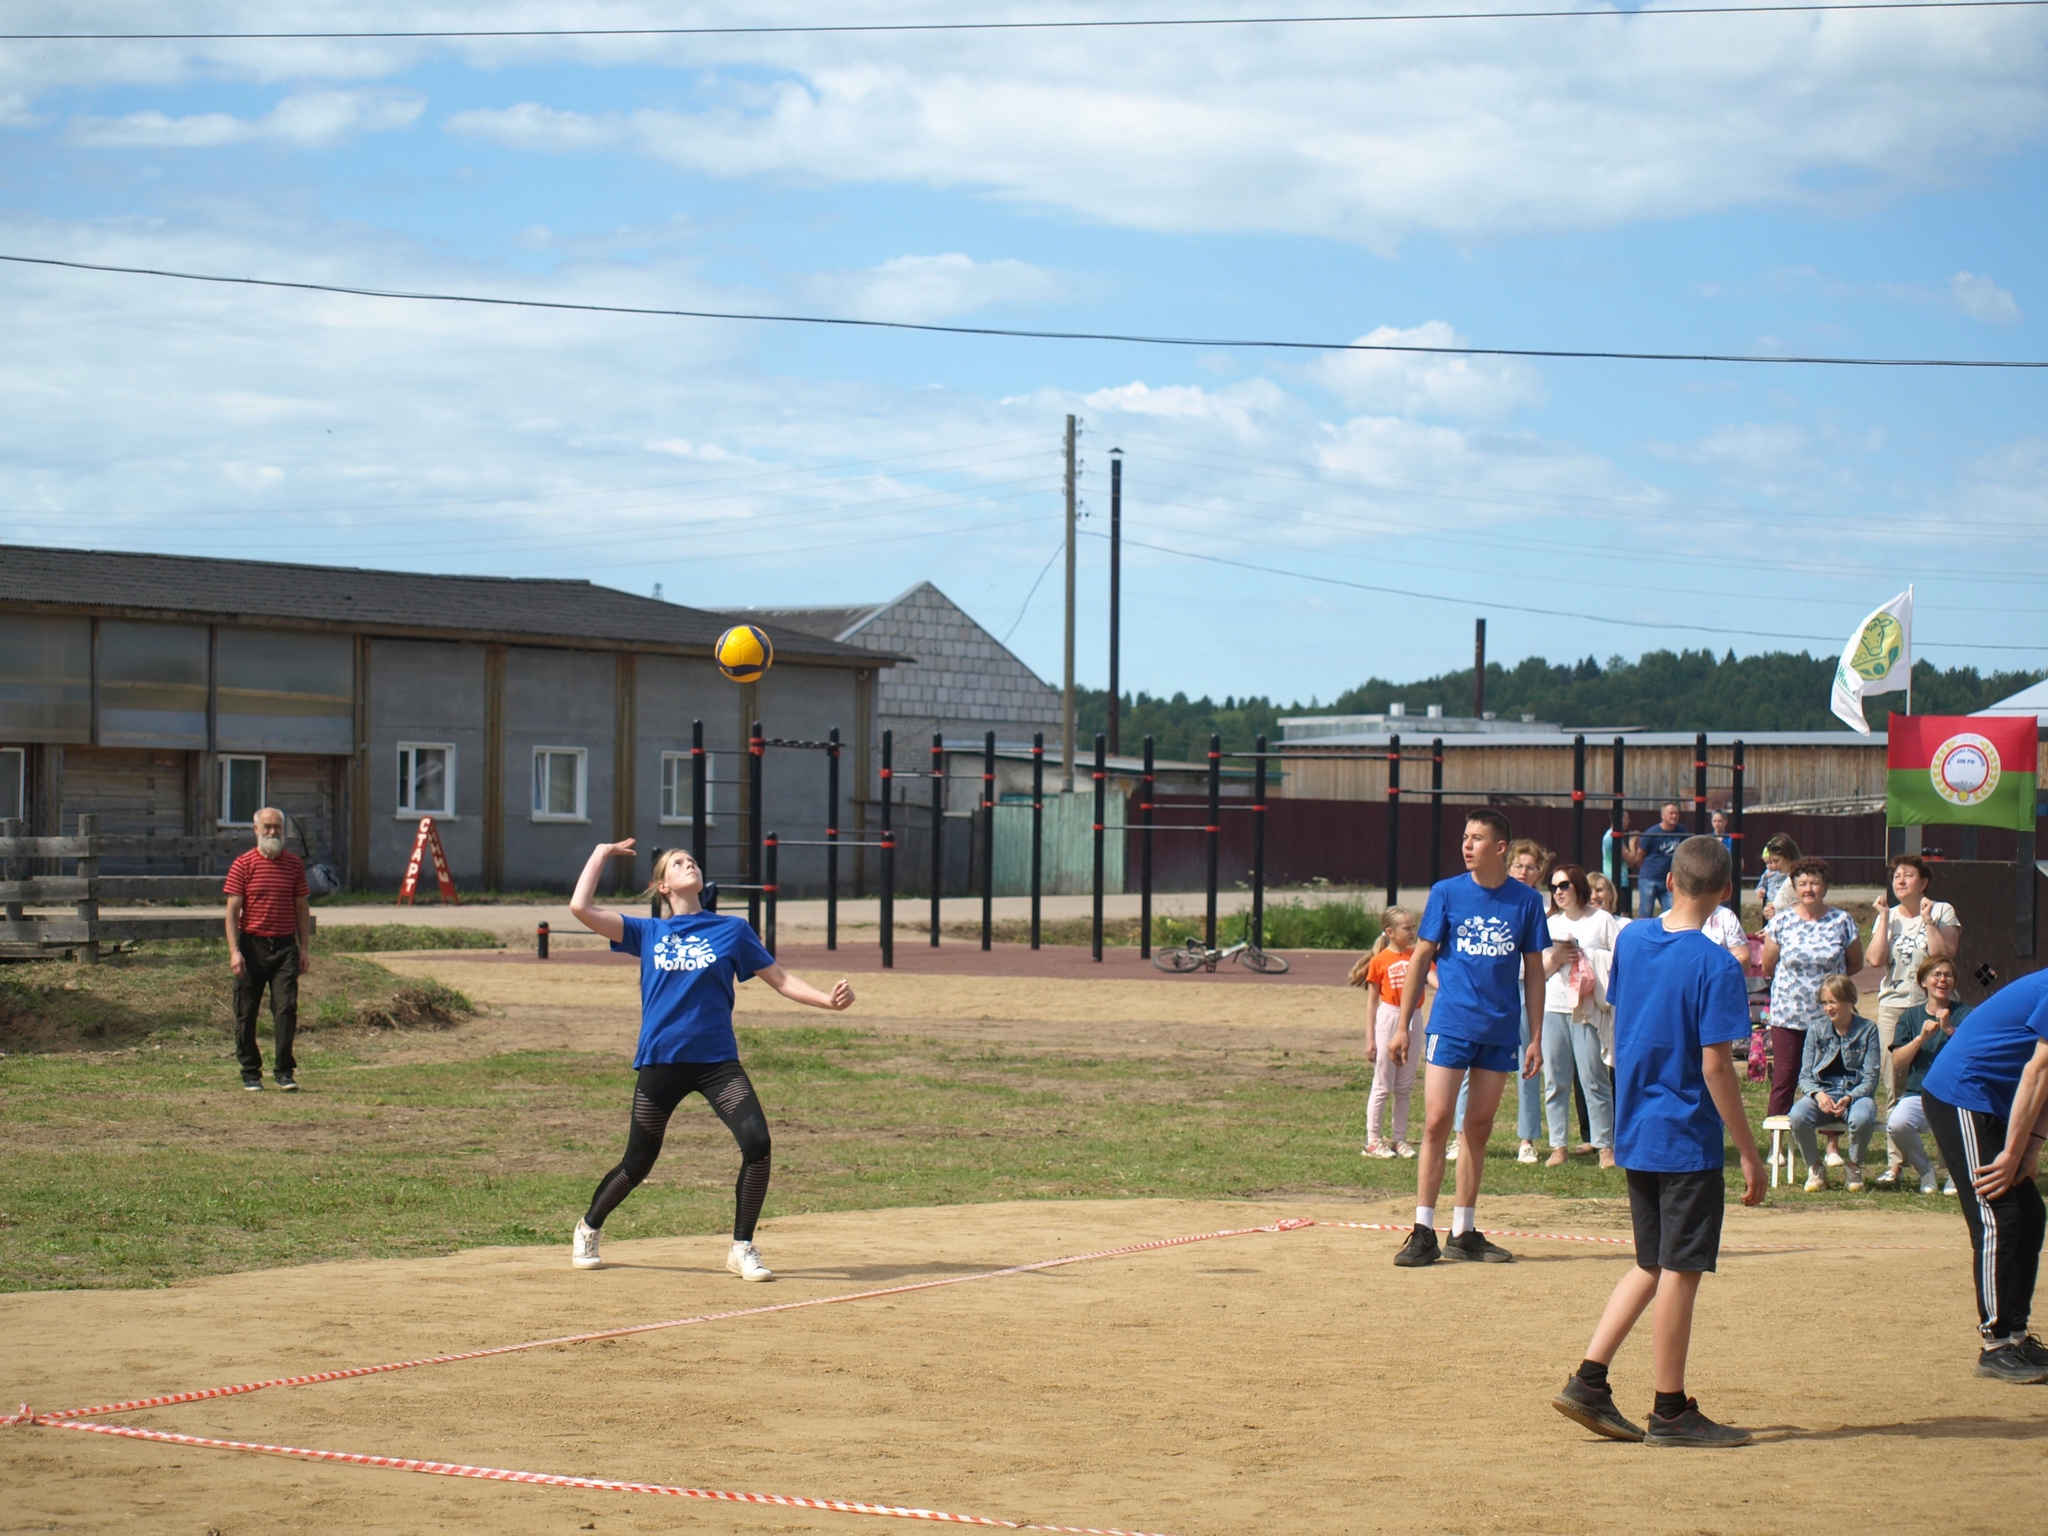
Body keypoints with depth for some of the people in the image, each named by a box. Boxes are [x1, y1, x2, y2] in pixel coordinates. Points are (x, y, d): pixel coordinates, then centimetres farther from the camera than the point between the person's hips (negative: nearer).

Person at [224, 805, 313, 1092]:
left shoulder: (295, 864, 7)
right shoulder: (243, 864, -1)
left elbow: (302, 908, 12)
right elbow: (232, 910, -4)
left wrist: (305, 949, 8)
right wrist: (234, 951, -12)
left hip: (285, 945, 1)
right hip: (252, 945, -1)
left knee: (286, 1007, -8)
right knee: (246, 1012, 4)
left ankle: (284, 1070, -2)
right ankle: (251, 1073, 14)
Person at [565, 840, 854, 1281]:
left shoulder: (732, 930, 9)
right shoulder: (647, 933, 8)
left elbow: (780, 979, 9)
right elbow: (581, 907, 0)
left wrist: (828, 999, -6)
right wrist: (602, 854, 10)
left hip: (717, 1061, 0)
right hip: (661, 1062, 0)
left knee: (757, 1143, -19)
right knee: (637, 1164, 5)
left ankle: (742, 1248, -3)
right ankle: (588, 1229, 33)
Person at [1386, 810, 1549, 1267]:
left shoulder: (1526, 901, 3)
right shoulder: (1447, 893, 0)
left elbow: (1533, 972, 9)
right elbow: (1420, 959, 4)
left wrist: (1536, 1038, 5)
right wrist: (1401, 1026, 0)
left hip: (1500, 1031, 2)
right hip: (1451, 1023, -2)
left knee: (1479, 1128, 8)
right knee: (1436, 1122, -8)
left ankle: (1464, 1232, 15)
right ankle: (1423, 1232, -5)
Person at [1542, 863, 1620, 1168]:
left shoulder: (1602, 920, 3)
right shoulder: (1550, 924, 17)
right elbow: (1539, 971, 15)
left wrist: (1587, 960, -13)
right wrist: (1555, 959, -5)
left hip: (1588, 1009, -4)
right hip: (1553, 1008, 4)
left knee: (1593, 1079, -7)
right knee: (1554, 1080, 2)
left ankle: (1606, 1146, -2)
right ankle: (1559, 1145, 6)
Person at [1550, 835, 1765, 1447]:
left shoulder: (1631, 939, 4)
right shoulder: (1715, 965, -16)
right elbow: (1715, 1064, -17)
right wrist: (1749, 1153, -12)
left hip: (1634, 1135, 7)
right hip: (1689, 1141, -7)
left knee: (1651, 1267, 17)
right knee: (1680, 1272, 1)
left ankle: (1588, 1381, 10)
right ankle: (1671, 1414, 7)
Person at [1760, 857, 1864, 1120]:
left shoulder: (1842, 921, 2)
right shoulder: (1781, 922, 1)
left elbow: (1855, 964, 10)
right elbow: (1768, 967, 7)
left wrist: (1830, 978, 5)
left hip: (1828, 1016, 0)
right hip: (1788, 1016, 0)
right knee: (1784, 1078, 1)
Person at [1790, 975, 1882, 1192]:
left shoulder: (1867, 1030, -1)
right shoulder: (1816, 1031, 7)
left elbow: (1870, 1078, -5)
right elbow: (1805, 1076, 4)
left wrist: (1849, 1098, -23)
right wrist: (1818, 1094, -19)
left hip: (1856, 1094, -2)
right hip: (1822, 1093, 2)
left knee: (1862, 1118, -39)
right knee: (1798, 1115, -33)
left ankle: (1855, 1167, -6)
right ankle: (1815, 1167, -6)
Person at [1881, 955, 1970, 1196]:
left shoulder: (1964, 1014, 6)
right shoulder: (1910, 1017, 11)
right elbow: (1897, 1062, 1)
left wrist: (1949, 1030, -25)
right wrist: (1921, 1037, -12)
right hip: (1918, 1093, 1)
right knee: (1897, 1124, -32)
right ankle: (1925, 1172, -2)